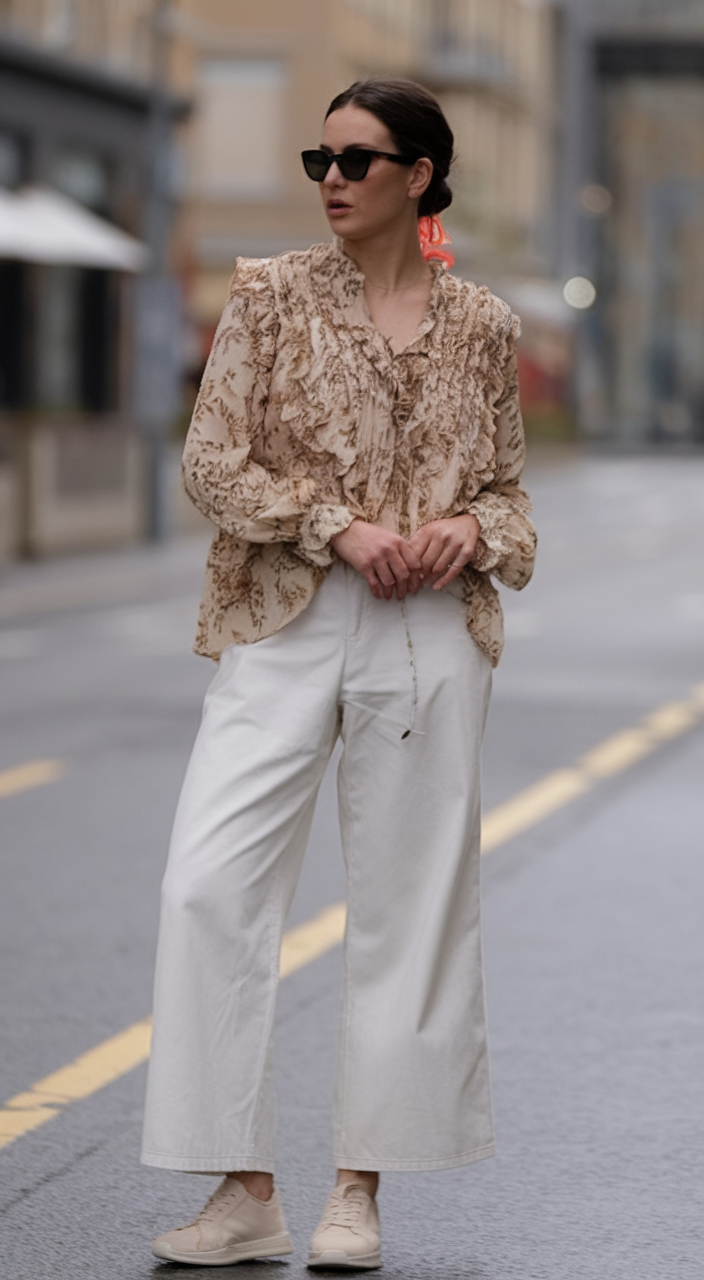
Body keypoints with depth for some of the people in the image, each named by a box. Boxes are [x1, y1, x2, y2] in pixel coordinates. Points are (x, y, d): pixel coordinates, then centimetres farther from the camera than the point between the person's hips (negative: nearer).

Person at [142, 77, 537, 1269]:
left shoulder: (481, 325, 7)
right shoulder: (271, 295, 3)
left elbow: (507, 484, 15)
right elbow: (211, 462, -2)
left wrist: (471, 531, -7)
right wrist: (341, 528, -14)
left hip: (430, 633, 1)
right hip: (281, 626, -1)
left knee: (409, 899, 3)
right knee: (210, 882, -11)